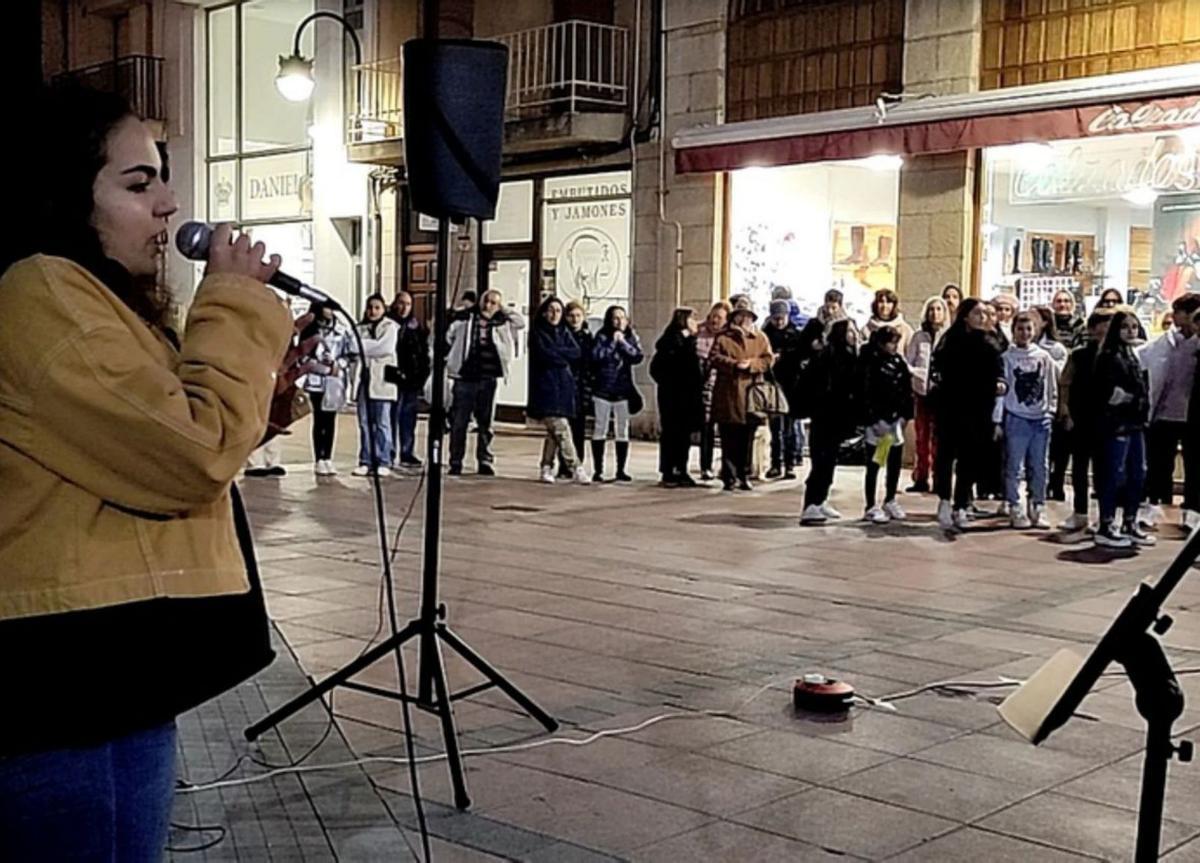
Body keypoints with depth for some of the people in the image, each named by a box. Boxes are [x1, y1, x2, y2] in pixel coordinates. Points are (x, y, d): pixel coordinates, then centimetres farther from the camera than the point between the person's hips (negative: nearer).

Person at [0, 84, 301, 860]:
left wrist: (261, 403, 6)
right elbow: (193, 454, -20)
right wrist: (237, 303, -10)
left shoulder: (102, 300, 17)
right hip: (72, 682, -10)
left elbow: (154, 451, 21)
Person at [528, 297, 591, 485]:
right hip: (546, 387, -5)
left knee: (554, 431, 6)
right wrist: (564, 356, -3)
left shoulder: (564, 332, 17)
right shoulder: (537, 333, 1)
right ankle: (575, 469, -14)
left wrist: (555, 352, -9)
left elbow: (576, 352, 1)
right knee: (561, 428, -12)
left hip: (564, 386, 5)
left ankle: (546, 468, 15)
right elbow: (544, 354, -15)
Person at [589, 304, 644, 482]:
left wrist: (622, 342, -12)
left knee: (622, 430, 5)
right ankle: (598, 470, 6)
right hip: (603, 389, -2)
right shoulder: (602, 336, -2)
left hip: (623, 390, 2)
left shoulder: (630, 337, 6)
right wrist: (612, 342, -15)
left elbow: (638, 356, -8)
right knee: (600, 429, 1)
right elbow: (596, 356, -17)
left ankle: (621, 470, 12)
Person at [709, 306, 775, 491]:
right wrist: (734, 364, -16)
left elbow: (768, 359, 3)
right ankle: (729, 477, 4)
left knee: (747, 439, 5)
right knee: (729, 439, -1)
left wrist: (751, 364, -13)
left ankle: (744, 477, 13)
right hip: (728, 394, -1)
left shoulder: (760, 338, 12)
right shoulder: (723, 337, 7)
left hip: (751, 392, 1)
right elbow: (714, 357, -4)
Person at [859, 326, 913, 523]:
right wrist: (872, 420, -17)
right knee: (874, 465, 0)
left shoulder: (899, 362, 9)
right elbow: (866, 394, -14)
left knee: (895, 463, 12)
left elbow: (907, 390, 10)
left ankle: (890, 502, 27)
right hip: (877, 421, -6)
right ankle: (871, 507, 6)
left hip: (896, 419, 6)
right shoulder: (871, 363, -10)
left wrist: (905, 414, 1)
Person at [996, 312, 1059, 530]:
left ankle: (1037, 508, 13)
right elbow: (1000, 389, -2)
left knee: (1039, 467, 5)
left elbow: (1052, 388, 13)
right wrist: (997, 420, -5)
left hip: (1041, 419, 3)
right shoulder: (1006, 357, -1)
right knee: (1014, 467, -1)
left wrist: (1051, 411, 4)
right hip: (1016, 419, -3)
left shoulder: (1044, 357, 8)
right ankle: (1016, 509, 6)